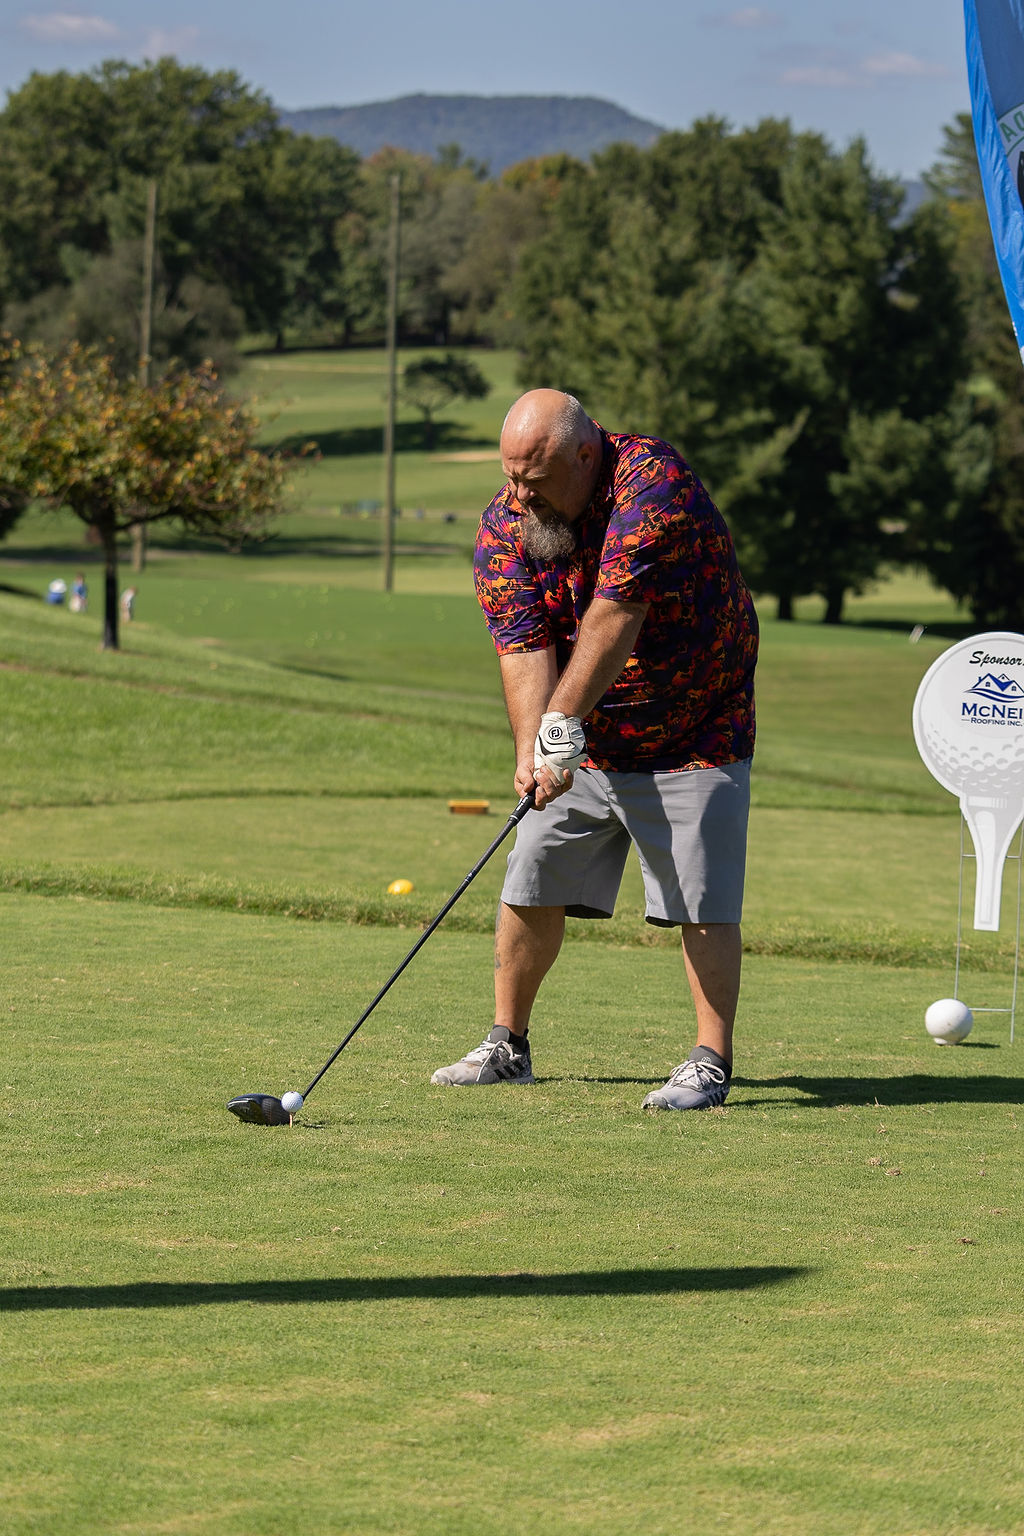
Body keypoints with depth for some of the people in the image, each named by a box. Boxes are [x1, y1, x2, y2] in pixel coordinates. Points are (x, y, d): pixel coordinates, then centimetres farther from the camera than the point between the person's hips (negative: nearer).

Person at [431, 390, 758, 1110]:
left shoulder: (653, 479, -26)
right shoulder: (504, 526, -8)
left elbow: (614, 618, -31)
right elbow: (525, 649, -15)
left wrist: (563, 726, -34)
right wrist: (534, 750, -31)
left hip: (695, 736, -5)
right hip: (584, 742, 5)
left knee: (702, 903, -10)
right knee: (530, 888, 5)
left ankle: (711, 1063, -3)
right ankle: (508, 1046, 17)